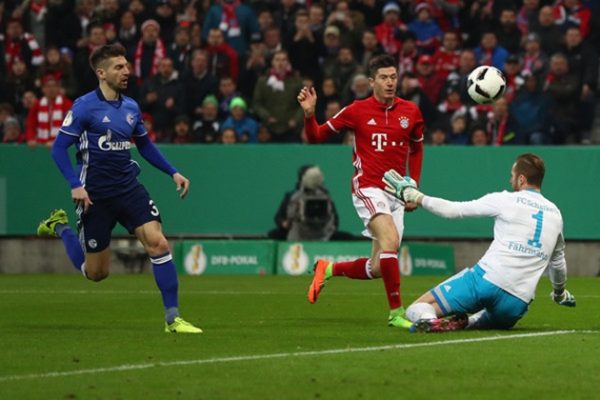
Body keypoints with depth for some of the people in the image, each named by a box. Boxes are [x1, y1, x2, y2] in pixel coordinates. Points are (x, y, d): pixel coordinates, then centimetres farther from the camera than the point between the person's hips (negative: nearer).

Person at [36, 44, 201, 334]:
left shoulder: (131, 107, 7)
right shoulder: (84, 106, -10)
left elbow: (145, 145, 22)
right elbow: (58, 149, -10)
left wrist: (173, 172, 13)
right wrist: (76, 185, -21)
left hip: (129, 188, 4)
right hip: (96, 195, -4)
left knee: (158, 244, -16)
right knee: (96, 272, 6)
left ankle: (172, 318, -9)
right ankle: (59, 227, 34)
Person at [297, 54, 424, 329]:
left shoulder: (410, 112, 6)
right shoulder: (357, 111, -2)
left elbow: (416, 149, 22)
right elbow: (316, 136, 5)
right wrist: (309, 113, -14)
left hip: (395, 194, 4)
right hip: (368, 188, -4)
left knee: (377, 269, 1)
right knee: (390, 239, -29)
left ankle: (329, 269, 29)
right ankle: (396, 312, -24)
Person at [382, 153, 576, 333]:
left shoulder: (505, 200, 2)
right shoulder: (555, 214, 16)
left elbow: (452, 210, 6)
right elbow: (557, 262, 32)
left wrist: (415, 197, 20)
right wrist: (560, 292, 51)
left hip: (486, 279, -4)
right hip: (517, 304, 4)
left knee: (416, 310, 4)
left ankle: (428, 320, -34)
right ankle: (469, 322, 1)